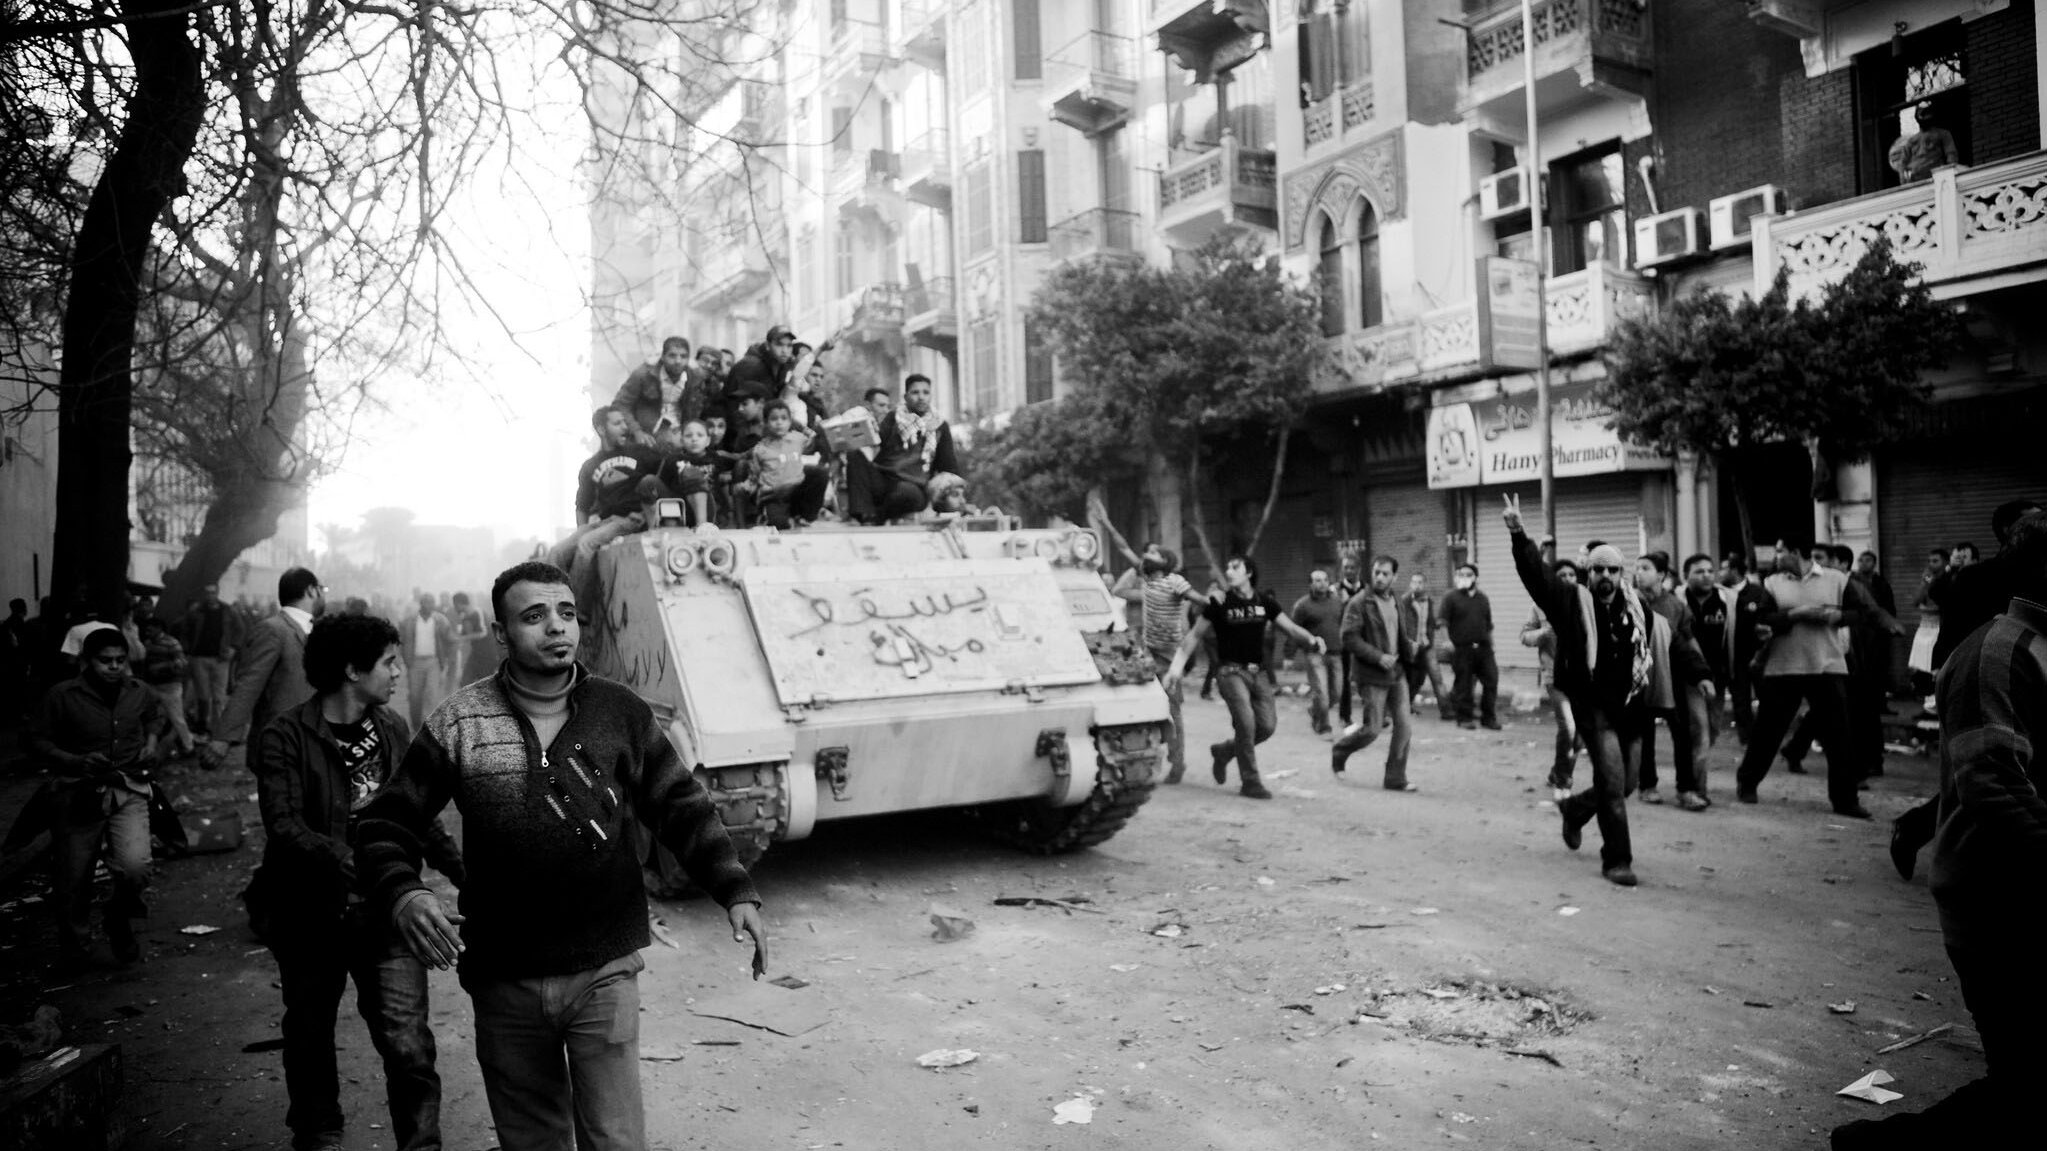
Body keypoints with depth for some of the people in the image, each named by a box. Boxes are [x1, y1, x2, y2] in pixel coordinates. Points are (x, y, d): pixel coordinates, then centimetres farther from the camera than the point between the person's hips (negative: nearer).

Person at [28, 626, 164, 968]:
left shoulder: (138, 692, 2)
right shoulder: (62, 696, -10)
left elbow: (157, 711, 25)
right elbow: (37, 741, -5)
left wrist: (151, 739, 8)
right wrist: (77, 762, -20)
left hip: (129, 792, 1)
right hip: (80, 795, -1)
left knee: (135, 867, -17)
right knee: (72, 879, 8)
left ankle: (120, 916, 15)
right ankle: (74, 949, 31)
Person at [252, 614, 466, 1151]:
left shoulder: (393, 731, 5)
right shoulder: (285, 739, -10)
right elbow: (284, 828, -21)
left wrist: (464, 873, 2)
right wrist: (356, 866, -35)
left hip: (387, 915, 2)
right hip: (312, 918, -2)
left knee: (408, 1045, -8)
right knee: (310, 1042, 18)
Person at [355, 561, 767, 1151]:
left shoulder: (622, 713, -3)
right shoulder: (458, 723, -4)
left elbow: (683, 809, 1)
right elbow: (384, 826, 1)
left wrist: (735, 892, -11)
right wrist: (403, 894, -19)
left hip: (605, 974, -1)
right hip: (503, 981, 1)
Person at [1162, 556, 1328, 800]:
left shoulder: (1264, 601, 5)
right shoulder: (1220, 604, -3)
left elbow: (1291, 628, 4)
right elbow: (1194, 636, 0)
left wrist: (1311, 640, -18)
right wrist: (1176, 667, -8)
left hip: (1257, 672, 4)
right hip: (1230, 671, -4)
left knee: (1266, 725, -4)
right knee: (1246, 721, -19)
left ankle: (1223, 751, 23)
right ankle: (1250, 782, -5)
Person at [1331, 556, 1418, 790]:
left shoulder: (1395, 601, 12)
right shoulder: (1359, 602, -11)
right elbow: (1348, 637, -17)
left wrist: (1409, 645, 5)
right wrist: (1378, 657, -21)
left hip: (1397, 673, 7)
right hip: (1372, 675, -6)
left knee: (1404, 727, 2)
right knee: (1371, 730, -4)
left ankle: (1395, 779, 13)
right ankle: (1339, 753, 24)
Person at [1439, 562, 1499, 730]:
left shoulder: (1482, 598, 16)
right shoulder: (1451, 597, 1)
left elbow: (1489, 624, 21)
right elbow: (1444, 623, -4)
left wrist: (1490, 643, 16)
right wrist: (1448, 641, -14)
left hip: (1483, 647, 4)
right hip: (1462, 648, -4)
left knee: (1491, 680, 0)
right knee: (1463, 684, 1)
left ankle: (1488, 717, 11)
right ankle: (1464, 718, 11)